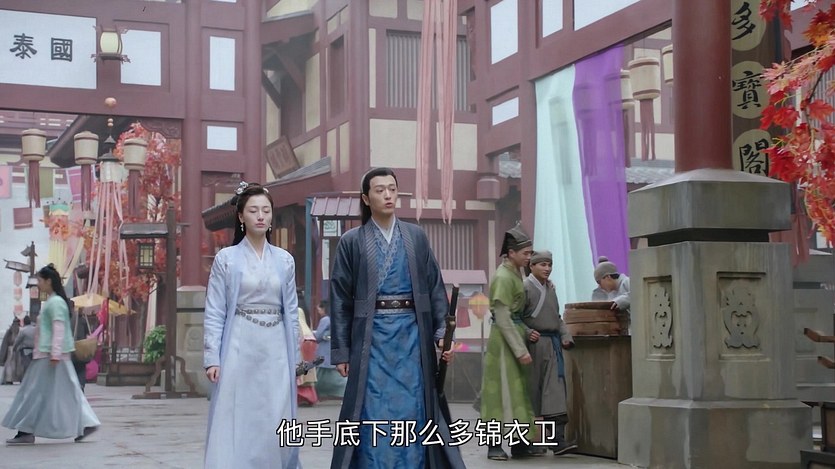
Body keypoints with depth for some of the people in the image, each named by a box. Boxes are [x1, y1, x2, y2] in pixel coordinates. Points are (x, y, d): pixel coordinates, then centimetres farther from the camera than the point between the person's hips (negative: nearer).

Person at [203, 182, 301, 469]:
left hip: (275, 351, 2)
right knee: (234, 425, -2)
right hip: (239, 349, -2)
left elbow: (291, 313, 11)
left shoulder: (285, 260, 8)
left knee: (276, 427, 2)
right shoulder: (226, 259, 1)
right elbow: (214, 313, -1)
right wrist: (212, 358, -9)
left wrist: (294, 358, 7)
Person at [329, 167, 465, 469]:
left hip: (411, 335, 2)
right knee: (375, 415, -1)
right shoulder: (351, 242, 2)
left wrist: (443, 333, -2)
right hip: (372, 338, -2)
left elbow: (435, 288, 8)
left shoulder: (416, 237, 8)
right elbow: (340, 299, 1)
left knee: (412, 412, 4)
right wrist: (340, 351, -3)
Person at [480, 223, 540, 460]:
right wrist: (520, 350, -20)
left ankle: (519, 443, 14)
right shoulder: (503, 277, -16)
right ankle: (494, 444, -1)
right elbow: (503, 318, -20)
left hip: (515, 333, 9)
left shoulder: (515, 274, 13)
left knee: (517, 389, 10)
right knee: (502, 390, -6)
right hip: (504, 339, -9)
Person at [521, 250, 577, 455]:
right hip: (535, 344, -6)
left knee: (555, 389, -5)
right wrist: (527, 333, -21)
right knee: (532, 390, 3)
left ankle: (556, 439, -11)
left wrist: (565, 335, 8)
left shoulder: (550, 288, 16)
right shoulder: (525, 287, -6)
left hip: (553, 344, 6)